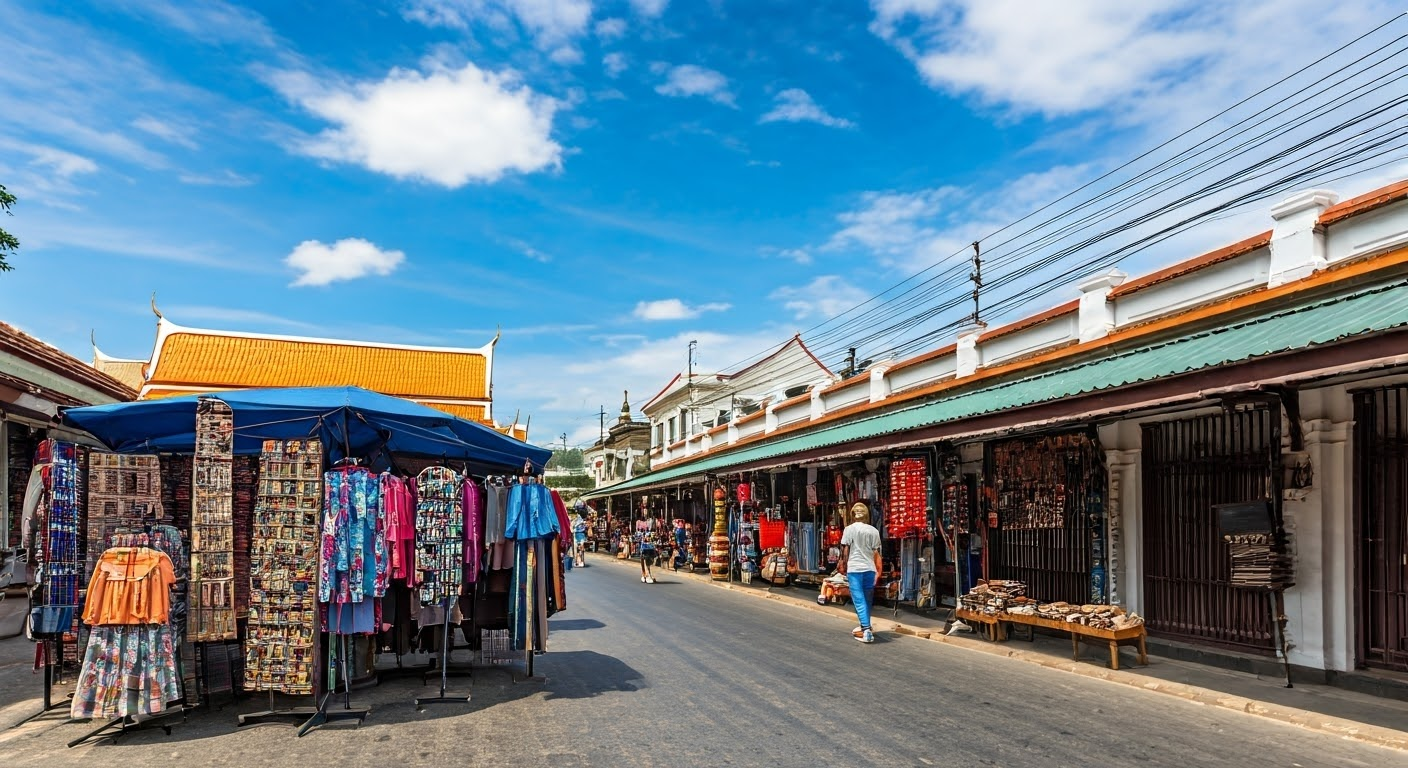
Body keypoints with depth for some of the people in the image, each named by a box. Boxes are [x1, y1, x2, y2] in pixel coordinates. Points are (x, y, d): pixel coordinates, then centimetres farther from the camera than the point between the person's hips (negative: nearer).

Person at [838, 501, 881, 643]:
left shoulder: (849, 529, -4)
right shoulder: (873, 530, 5)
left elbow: (845, 551, -3)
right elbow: (876, 553, 7)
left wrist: (844, 566, 10)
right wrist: (877, 571, 15)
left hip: (854, 569, -4)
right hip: (870, 569, 4)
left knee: (859, 600, -4)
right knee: (867, 600, 16)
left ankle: (866, 630, -14)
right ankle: (864, 627, 28)